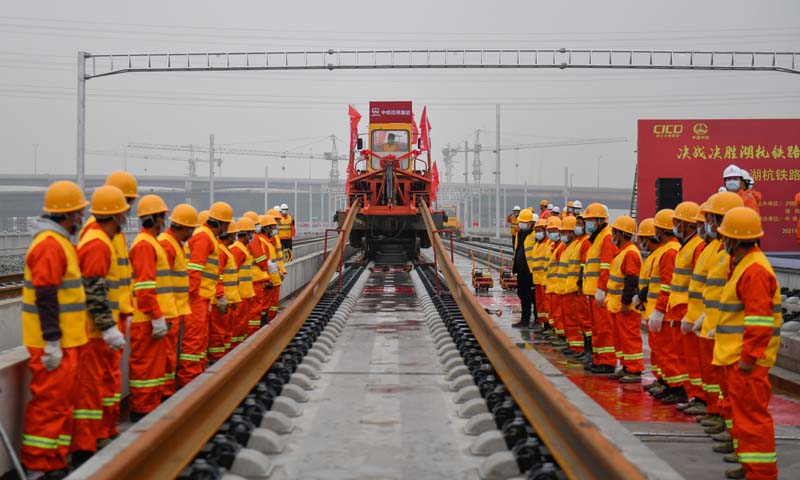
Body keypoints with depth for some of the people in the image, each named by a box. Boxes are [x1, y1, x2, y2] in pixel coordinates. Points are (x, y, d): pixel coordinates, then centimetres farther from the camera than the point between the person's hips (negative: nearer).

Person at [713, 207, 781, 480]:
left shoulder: (755, 271, -19)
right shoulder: (743, 264, 14)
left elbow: (759, 320, -24)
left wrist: (748, 357, -24)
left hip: (747, 358, -11)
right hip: (736, 355, 11)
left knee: (752, 411, -6)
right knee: (743, 409, 18)